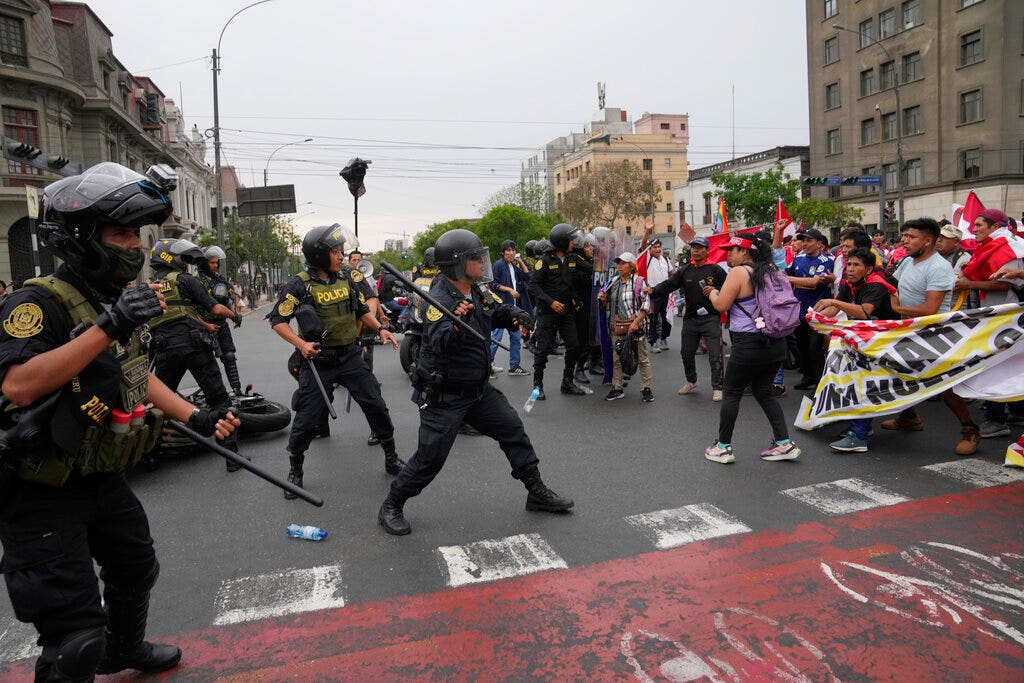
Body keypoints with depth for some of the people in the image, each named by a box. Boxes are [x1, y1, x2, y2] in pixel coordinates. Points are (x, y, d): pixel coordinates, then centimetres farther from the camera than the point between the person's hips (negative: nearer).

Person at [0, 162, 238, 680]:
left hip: (104, 480, 9)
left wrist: (195, 417, 9)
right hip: (42, 495, -9)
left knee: (136, 570, 27)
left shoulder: (120, 304, 5)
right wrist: (106, 327, -38)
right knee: (76, 637, -3)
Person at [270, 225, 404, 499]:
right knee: (307, 418, 3)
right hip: (318, 361, -4)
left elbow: (362, 310, 16)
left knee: (376, 406, 3)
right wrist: (301, 344, -21)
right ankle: (295, 470, 25)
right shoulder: (300, 285, -11)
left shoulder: (346, 279, 5)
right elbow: (277, 320, -9)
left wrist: (380, 328, 1)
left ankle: (391, 458, 20)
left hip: (350, 356, 4)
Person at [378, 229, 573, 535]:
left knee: (513, 431, 10)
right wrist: (457, 323, -55)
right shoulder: (439, 300, -23)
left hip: (479, 389, 8)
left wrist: (518, 316, -10)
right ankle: (391, 507, 19)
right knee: (430, 458, -3)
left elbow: (503, 310, 13)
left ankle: (537, 492, 25)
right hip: (444, 396, -8)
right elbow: (441, 346, -35)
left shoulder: (479, 292, 1)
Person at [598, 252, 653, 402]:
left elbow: (646, 306, -10)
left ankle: (646, 388, 11)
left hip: (635, 327, -5)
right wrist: (603, 299, 0)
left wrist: (636, 322, -20)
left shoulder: (639, 282, -5)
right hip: (616, 328, 6)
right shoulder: (613, 283, 13)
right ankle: (617, 388, 20)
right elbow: (608, 306, 22)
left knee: (642, 358, 2)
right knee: (617, 359, 10)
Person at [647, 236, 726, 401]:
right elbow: (668, 285, 0)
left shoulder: (716, 269, -4)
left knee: (715, 355, -4)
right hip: (690, 318, 5)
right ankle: (691, 381, 36)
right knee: (686, 353, 15)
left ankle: (717, 387, 9)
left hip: (711, 318, -5)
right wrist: (652, 291, -16)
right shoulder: (685, 271, 8)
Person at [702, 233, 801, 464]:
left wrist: (713, 292, 8)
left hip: (749, 345, -8)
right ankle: (784, 443, 14)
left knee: (731, 394, 5)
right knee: (764, 392, 18)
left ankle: (723, 447, 12)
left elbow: (721, 305, -12)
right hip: (776, 343, 8)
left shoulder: (739, 272, -12)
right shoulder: (769, 271, 12)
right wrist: (719, 292, 24)